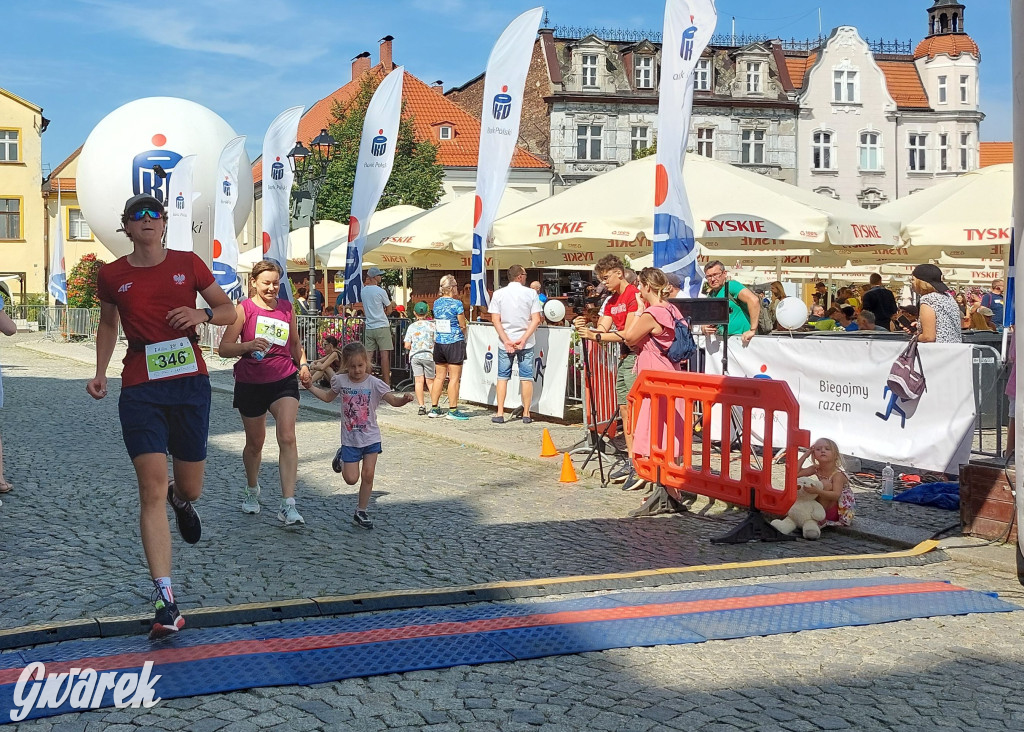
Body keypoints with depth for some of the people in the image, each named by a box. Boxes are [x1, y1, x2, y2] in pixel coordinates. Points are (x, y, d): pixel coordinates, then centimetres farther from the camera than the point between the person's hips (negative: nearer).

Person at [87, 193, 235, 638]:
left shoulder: (189, 264, 4)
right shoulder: (111, 276, 5)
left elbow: (229, 311, 10)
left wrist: (203, 315, -11)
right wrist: (100, 373, 11)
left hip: (191, 384, 1)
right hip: (140, 390, -1)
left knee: (190, 489, 10)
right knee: (152, 492, -11)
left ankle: (180, 499, 52)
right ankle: (166, 601, -10)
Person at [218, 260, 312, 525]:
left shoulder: (287, 307, 6)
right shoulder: (244, 308, -5)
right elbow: (224, 348, -10)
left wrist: (303, 366, 3)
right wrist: (248, 346, -28)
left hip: (284, 381, 1)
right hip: (251, 384, -1)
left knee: (287, 438, -16)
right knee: (255, 443, 13)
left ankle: (288, 506, -19)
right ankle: (252, 491, 41)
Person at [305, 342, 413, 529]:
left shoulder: (374, 383, -12)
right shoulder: (340, 381, -4)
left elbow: (393, 400, -19)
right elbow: (328, 397, 17)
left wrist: (404, 399, -40)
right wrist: (310, 387, 8)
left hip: (371, 438, -1)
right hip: (350, 439, 1)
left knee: (368, 475, 0)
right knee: (351, 479, 1)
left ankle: (361, 512, 15)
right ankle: (342, 457, 34)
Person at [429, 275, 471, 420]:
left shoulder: (436, 303, 6)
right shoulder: (457, 304, -12)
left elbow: (437, 322, 12)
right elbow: (462, 325, -7)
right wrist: (463, 334, 12)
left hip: (439, 343, 6)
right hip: (454, 343, -6)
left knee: (439, 377, 12)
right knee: (454, 377, -1)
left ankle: (434, 408, 15)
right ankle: (453, 410, 0)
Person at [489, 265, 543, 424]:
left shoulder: (499, 294, 1)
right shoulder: (531, 293, -2)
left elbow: (495, 320, -5)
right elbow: (536, 320, -8)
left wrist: (506, 341, -8)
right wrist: (523, 339, -10)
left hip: (505, 343, 1)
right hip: (526, 343, -1)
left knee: (502, 377, 8)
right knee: (526, 378, 6)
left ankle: (500, 414, 5)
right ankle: (526, 414, 8)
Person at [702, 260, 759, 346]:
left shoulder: (731, 286, -6)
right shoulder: (710, 296, 17)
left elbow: (754, 300, -20)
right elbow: (705, 322, 22)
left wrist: (752, 330, -21)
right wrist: (706, 330, -4)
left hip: (742, 338, -7)